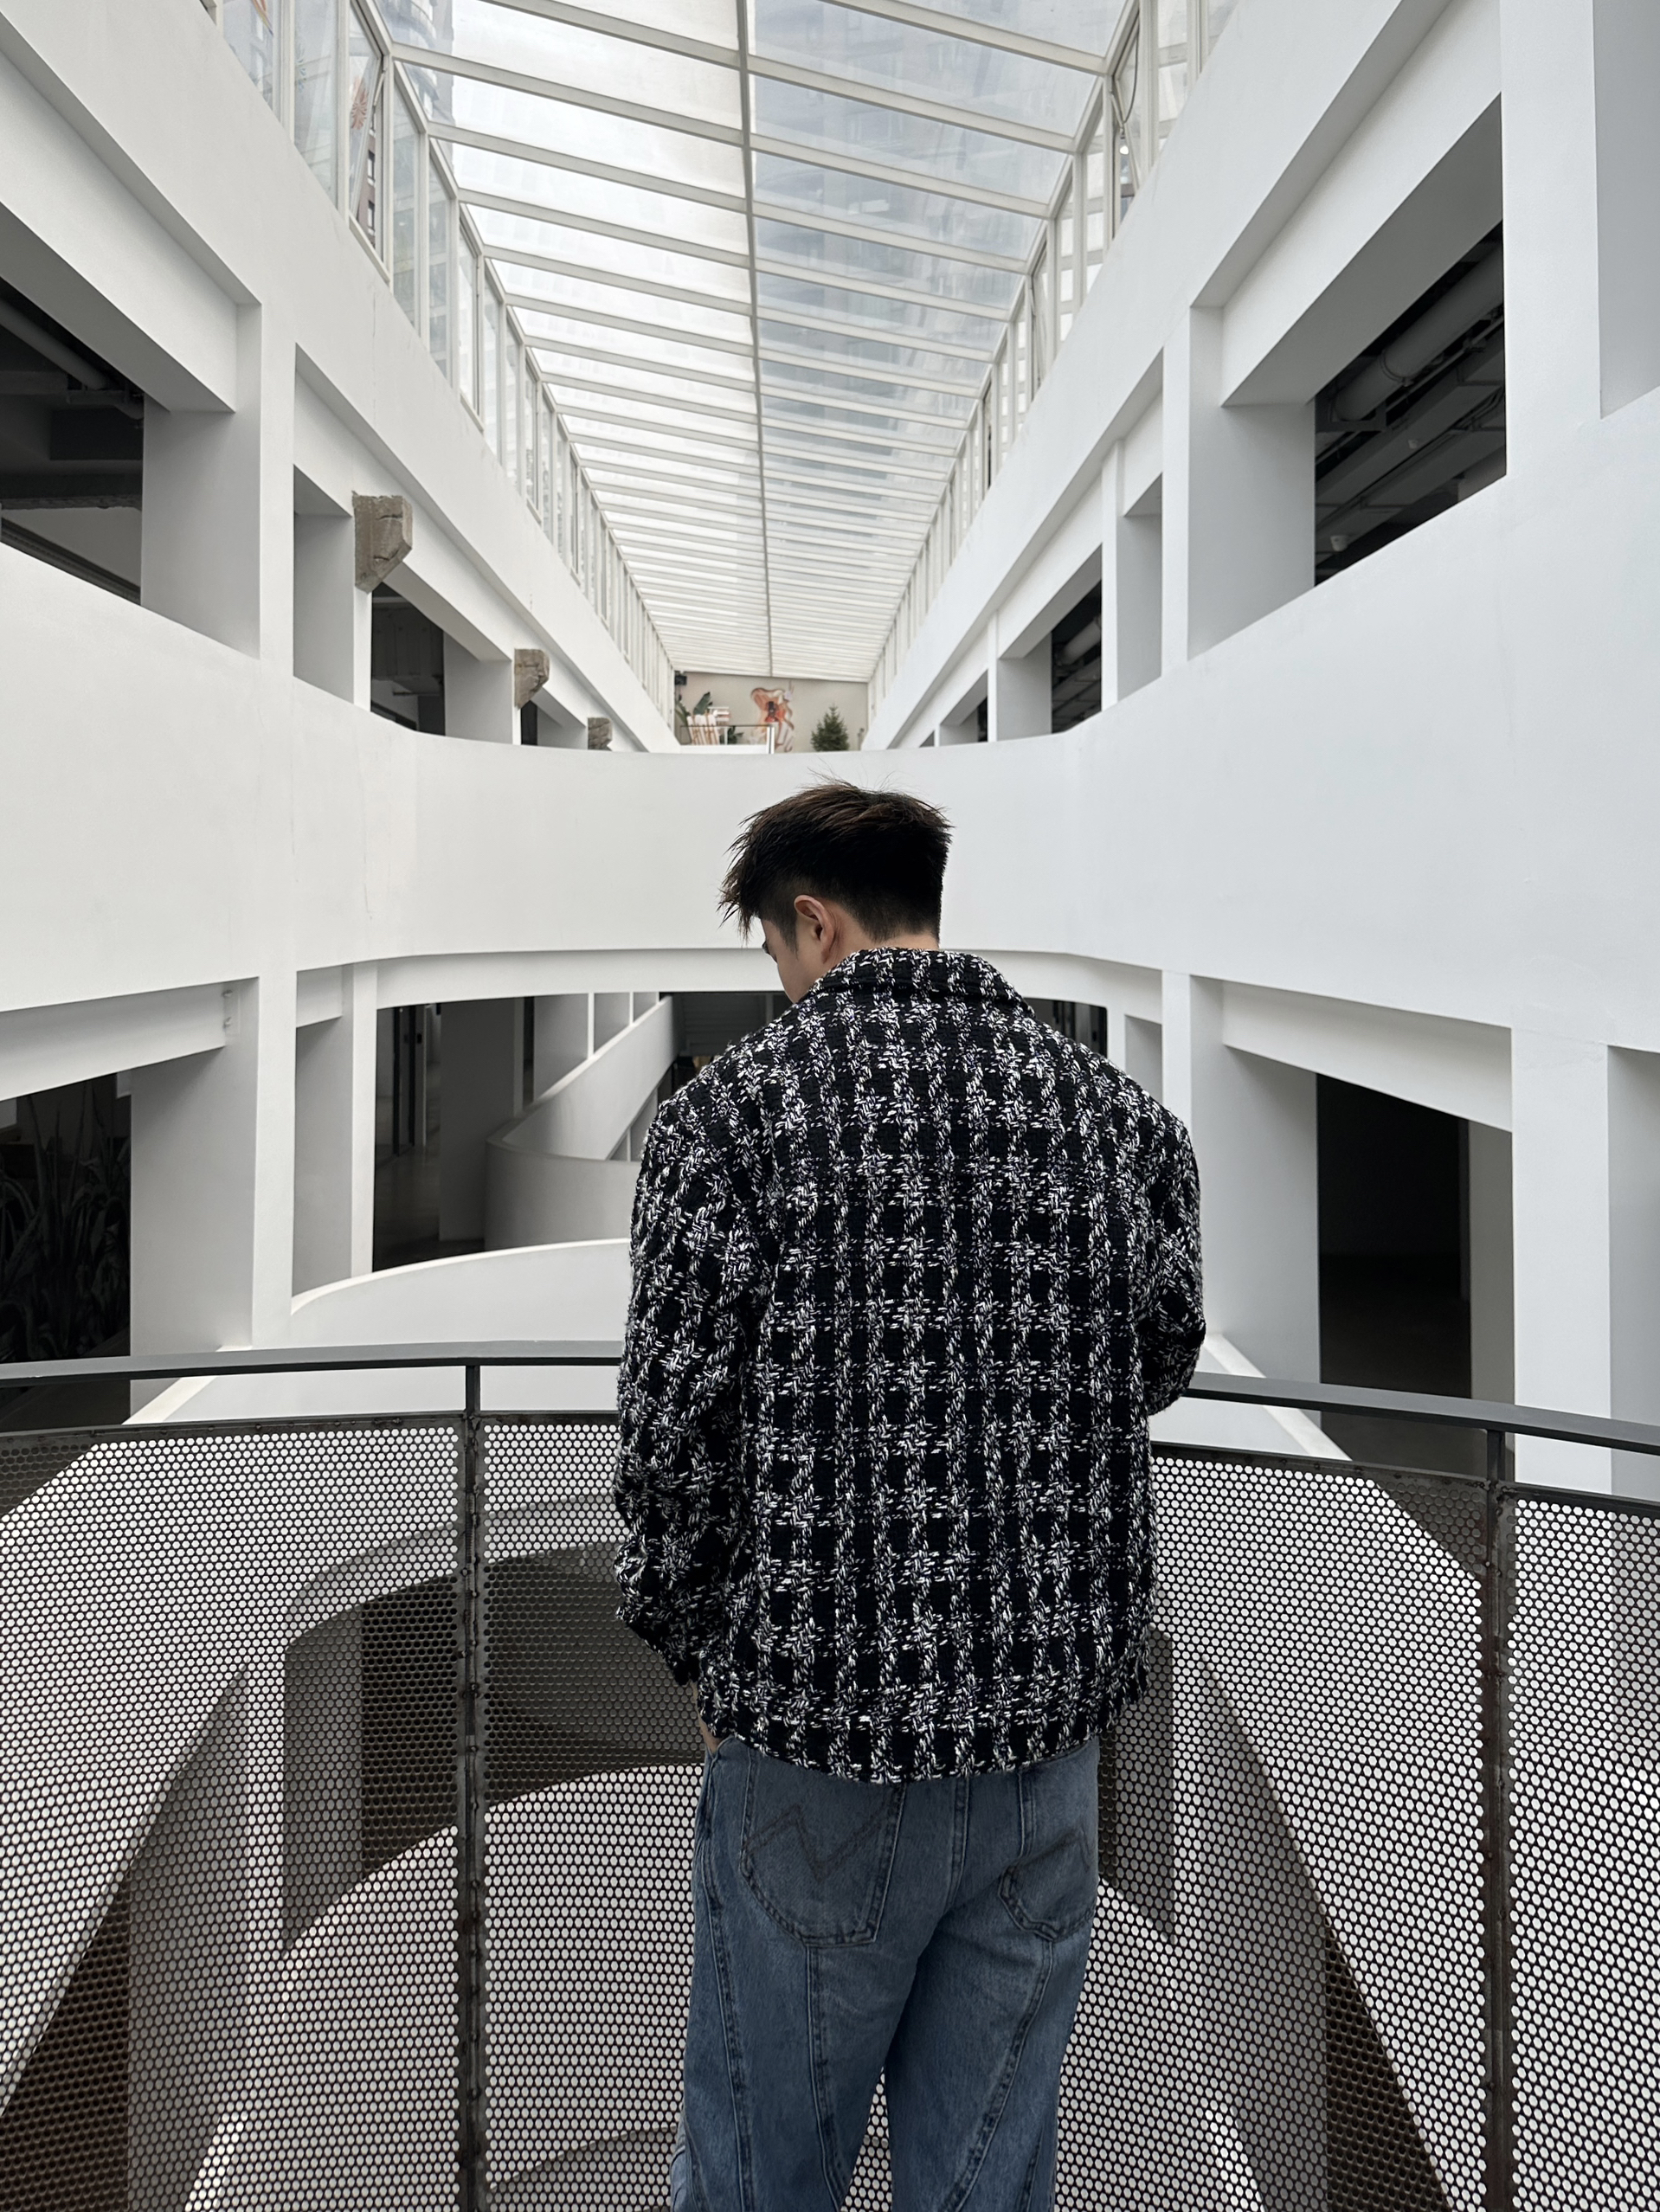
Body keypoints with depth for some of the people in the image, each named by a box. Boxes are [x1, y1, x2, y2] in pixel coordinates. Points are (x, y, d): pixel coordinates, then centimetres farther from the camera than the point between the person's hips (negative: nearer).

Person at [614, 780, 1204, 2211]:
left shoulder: (731, 1111, -10)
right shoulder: (1117, 1112, 0)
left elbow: (677, 1429, -9)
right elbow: (1159, 1371, 8)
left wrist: (695, 1653, 6)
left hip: (818, 1730, -3)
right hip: (1050, 1717, 4)